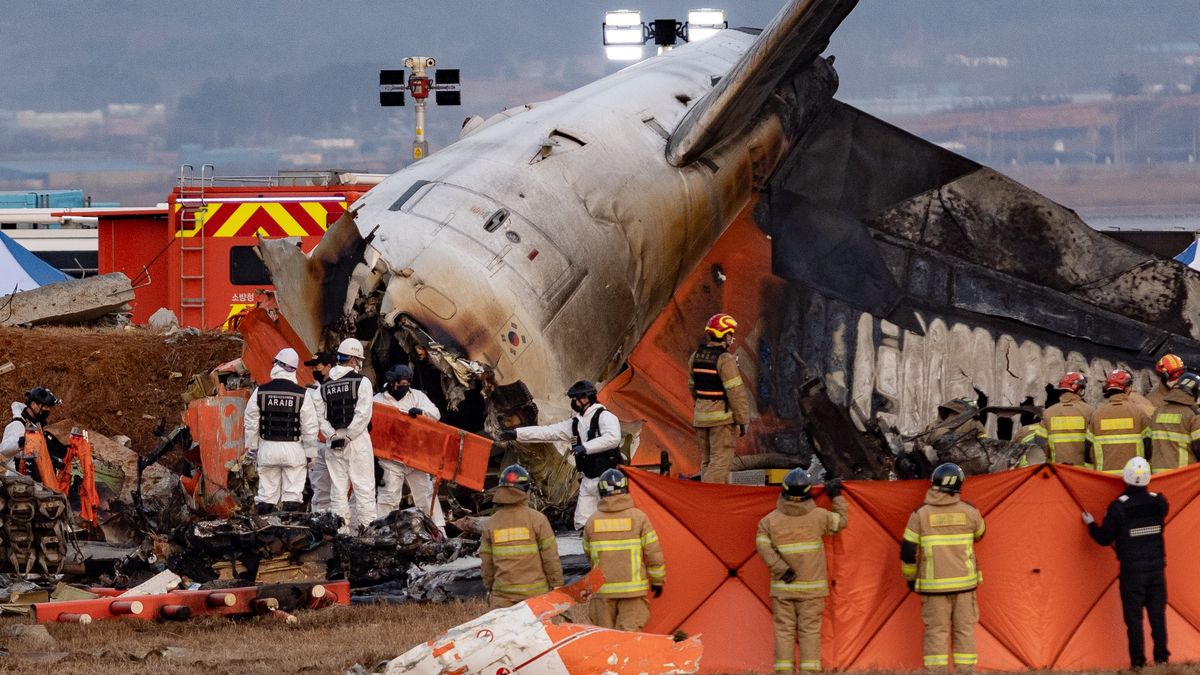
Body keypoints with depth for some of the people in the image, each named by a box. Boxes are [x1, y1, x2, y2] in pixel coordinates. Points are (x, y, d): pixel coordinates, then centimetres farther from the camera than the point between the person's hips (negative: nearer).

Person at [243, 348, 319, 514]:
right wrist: (309, 453, 6)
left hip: (267, 449, 1)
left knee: (266, 493, 8)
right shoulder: (301, 395, -7)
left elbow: (251, 422, 2)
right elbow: (310, 427, -4)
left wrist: (251, 447, 13)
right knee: (293, 493, 1)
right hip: (293, 450, -1)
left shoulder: (261, 392, -4)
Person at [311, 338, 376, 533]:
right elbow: (363, 414, -14)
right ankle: (367, 527, -5)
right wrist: (349, 436, -9)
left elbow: (319, 415, 3)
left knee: (338, 487, 8)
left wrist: (333, 435, -1)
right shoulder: (361, 382, -7)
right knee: (364, 487, 0)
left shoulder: (325, 386, 8)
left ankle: (341, 529, 7)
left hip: (334, 443, 4)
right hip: (357, 441, -4)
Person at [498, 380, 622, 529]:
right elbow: (547, 432, 14)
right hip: (588, 480, 8)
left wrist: (586, 447, -30)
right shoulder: (575, 423, 13)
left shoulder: (604, 417, -10)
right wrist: (516, 434, 10)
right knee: (582, 523, 5)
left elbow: (613, 438, -27)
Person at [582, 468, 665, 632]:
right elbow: (654, 552, -3)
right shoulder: (638, 517, -5)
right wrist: (658, 580, 9)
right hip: (632, 587, -2)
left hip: (602, 590, 2)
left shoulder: (592, 521, 0)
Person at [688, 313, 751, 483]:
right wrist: (743, 420, -10)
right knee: (720, 461, -6)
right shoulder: (725, 359, -16)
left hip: (701, 415, 8)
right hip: (722, 417, -8)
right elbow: (736, 392, -17)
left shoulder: (696, 356, 8)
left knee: (707, 460, 14)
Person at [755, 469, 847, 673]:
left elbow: (763, 546, -11)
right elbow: (842, 521, 10)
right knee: (810, 629, 2)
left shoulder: (770, 520, -3)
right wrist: (837, 497, 22)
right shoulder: (818, 516, -5)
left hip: (782, 587, 1)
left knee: (784, 630, 5)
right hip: (811, 586, -1)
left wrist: (781, 569, -9)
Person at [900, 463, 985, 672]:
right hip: (964, 583, 1)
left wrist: (910, 577, 13)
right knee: (964, 630, 8)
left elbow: (908, 551, -2)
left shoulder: (920, 514, -6)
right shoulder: (969, 512, -2)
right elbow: (979, 534, 20)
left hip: (934, 584, -1)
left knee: (936, 631, 1)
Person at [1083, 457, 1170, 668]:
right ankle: (1161, 657, 13)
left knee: (1133, 617, 2)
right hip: (1157, 567, 4)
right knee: (1157, 614, 12)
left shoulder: (1119, 506, -14)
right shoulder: (1159, 502, -2)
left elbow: (1104, 539, -5)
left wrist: (1091, 524, 14)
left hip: (1132, 569, -4)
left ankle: (1138, 662, 1)